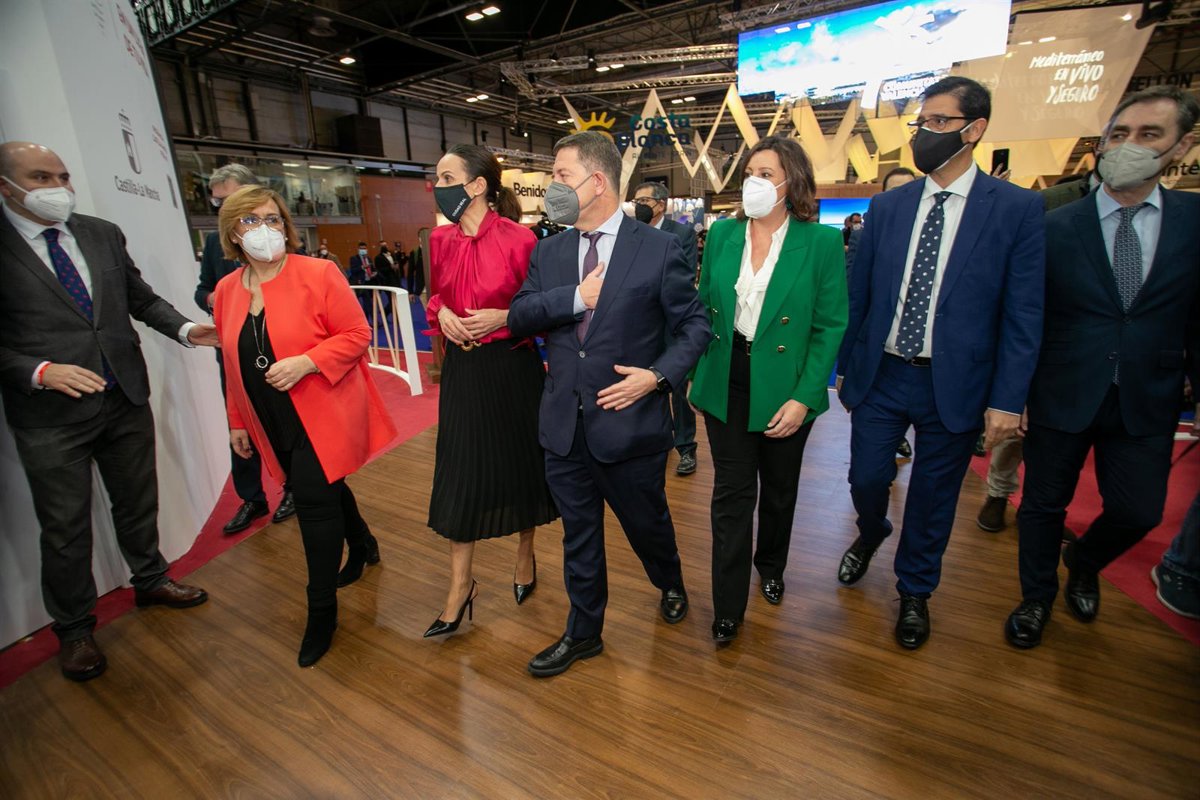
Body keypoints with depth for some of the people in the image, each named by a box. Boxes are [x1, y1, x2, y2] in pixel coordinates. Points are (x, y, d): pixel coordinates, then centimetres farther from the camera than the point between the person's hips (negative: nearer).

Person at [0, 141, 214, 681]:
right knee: (65, 527, 10)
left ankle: (149, 580, 41)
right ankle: (74, 628, 30)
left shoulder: (104, 234, 6)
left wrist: (185, 328, -7)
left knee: (138, 502, 18)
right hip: (50, 414, -3)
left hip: (126, 398, 4)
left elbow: (140, 296, 10)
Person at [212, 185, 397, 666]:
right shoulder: (227, 291, 8)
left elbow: (356, 334, -11)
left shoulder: (318, 274, -9)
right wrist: (237, 421, 16)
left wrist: (306, 362, -24)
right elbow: (233, 365, 15)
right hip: (275, 425, 6)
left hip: (322, 416, -6)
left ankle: (321, 611, 10)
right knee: (322, 489, 17)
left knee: (313, 501, -7)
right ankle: (362, 545, 44)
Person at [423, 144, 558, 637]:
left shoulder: (518, 239, -12)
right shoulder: (441, 240, 4)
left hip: (511, 367, -4)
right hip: (462, 369, 4)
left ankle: (525, 556, 38)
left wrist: (506, 317, -19)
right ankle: (460, 587, 23)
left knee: (520, 465, 11)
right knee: (459, 475, 7)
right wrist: (442, 313, -3)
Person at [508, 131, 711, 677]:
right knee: (578, 535, 18)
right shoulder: (548, 251, 6)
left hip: (630, 422, -3)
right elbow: (518, 318, -2)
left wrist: (658, 375, -18)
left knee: (647, 524, 18)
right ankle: (583, 634, 40)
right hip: (565, 425, 4)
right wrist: (577, 297, -15)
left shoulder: (658, 248, -7)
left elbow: (695, 326, -3)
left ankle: (670, 586, 53)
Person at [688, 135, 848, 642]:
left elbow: (830, 326, -7)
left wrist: (804, 397, -14)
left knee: (779, 489, 17)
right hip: (726, 385, 1)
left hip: (784, 389, -1)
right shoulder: (723, 233, 2)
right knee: (732, 493, 5)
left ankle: (771, 567, 47)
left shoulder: (821, 242, -7)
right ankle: (728, 605, 20)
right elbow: (703, 308, 6)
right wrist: (699, 378, 1)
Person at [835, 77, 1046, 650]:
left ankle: (915, 591, 36)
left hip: (954, 385, -1)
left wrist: (1008, 400, -9)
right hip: (881, 374, 2)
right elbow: (857, 295, 5)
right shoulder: (886, 206, 3)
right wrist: (845, 367, 5)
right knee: (866, 479, 9)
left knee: (933, 498, 12)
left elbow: (1023, 316, -5)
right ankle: (871, 534, 45)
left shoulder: (1017, 209, -4)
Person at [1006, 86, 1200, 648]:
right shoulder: (1055, 227, -5)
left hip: (1147, 402, 2)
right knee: (1044, 503, 10)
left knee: (1138, 512, 10)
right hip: (1062, 395, -2)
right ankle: (1037, 596, 34)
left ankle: (1082, 565, 44)